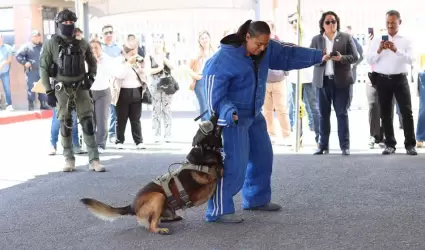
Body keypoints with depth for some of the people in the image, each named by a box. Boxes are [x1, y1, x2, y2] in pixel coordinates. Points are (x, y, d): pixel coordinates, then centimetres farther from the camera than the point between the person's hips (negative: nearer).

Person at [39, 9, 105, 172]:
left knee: (88, 123, -3)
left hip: (81, 88, 2)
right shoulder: (51, 44, -3)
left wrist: (91, 77, 4)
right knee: (65, 125, 5)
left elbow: (92, 61, 20)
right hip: (62, 89, -2)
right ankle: (69, 160, 17)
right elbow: (43, 68, -2)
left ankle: (94, 160, 0)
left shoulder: (82, 44, 5)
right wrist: (48, 91, -7)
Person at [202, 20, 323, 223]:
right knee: (234, 164, -14)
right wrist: (229, 112, -37)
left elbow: (289, 54, 9)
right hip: (232, 117, -9)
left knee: (263, 156, 17)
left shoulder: (266, 49, -3)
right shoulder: (223, 60, -24)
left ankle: (257, 199, 34)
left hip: (254, 115, 9)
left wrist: (318, 56, 8)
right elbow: (215, 94, -23)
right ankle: (219, 210, -6)